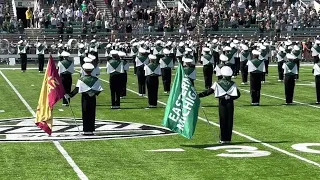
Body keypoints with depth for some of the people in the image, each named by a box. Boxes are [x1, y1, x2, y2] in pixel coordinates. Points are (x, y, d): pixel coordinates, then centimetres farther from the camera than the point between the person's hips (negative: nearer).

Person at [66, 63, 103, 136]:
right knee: (92, 115, 7)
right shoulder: (95, 79, -2)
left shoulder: (81, 80, -8)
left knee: (85, 115, 5)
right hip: (93, 99, 1)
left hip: (85, 99, -1)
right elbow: (99, 90, 0)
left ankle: (86, 131, 5)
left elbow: (76, 90, -11)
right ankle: (91, 130, 8)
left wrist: (69, 95, -5)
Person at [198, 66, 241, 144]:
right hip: (230, 104, 1)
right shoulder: (232, 84, 1)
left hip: (222, 103, -1)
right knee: (229, 121, 6)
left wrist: (198, 95, -5)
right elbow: (238, 94, -2)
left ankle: (223, 139, 5)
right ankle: (228, 139, 8)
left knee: (223, 121, 4)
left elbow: (209, 91, -7)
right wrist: (230, 97, 5)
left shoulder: (218, 83, -4)